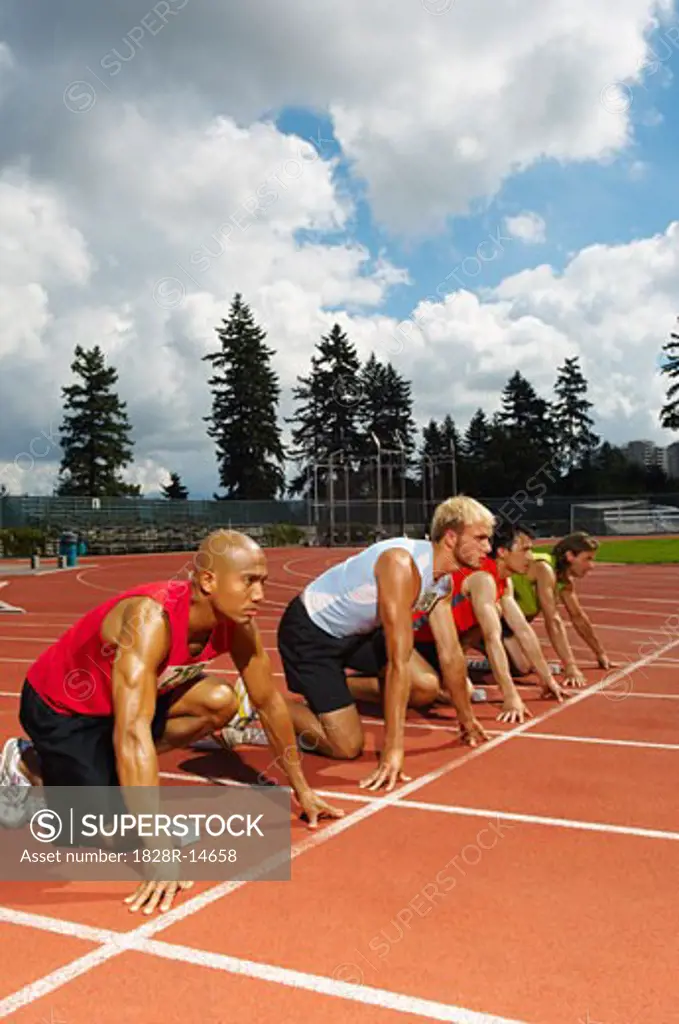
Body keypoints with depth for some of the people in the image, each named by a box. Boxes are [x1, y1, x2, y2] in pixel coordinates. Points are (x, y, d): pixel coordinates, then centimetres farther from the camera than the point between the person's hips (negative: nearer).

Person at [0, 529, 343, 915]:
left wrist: (302, 790, 3)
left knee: (220, 702, -11)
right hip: (58, 708, -7)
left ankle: (111, 770, 3)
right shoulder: (151, 618, -38)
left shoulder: (238, 622, -15)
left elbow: (269, 701, -2)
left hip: (119, 697, 7)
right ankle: (31, 769, 9)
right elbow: (133, 733, -44)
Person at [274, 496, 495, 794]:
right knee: (347, 746, -13)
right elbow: (398, 662, -35)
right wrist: (392, 750, -34)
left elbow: (450, 653, 7)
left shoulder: (443, 581, -3)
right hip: (308, 632, -9)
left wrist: (467, 719, 13)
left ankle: (337, 690, 22)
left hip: (353, 631, 9)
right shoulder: (402, 565, -32)